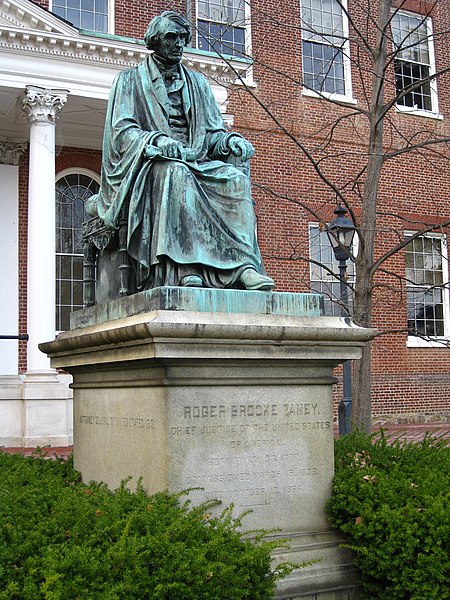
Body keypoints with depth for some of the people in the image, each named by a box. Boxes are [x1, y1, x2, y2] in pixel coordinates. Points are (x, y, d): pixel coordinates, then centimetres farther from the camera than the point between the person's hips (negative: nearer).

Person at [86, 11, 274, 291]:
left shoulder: (197, 83, 24)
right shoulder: (130, 80, 12)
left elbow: (212, 133, 17)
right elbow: (121, 131, -3)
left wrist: (231, 140, -8)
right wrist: (158, 141, -24)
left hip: (197, 162, 4)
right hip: (149, 163, -4)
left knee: (236, 178, -27)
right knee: (177, 173, -39)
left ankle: (242, 264, -40)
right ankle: (185, 268, -48)